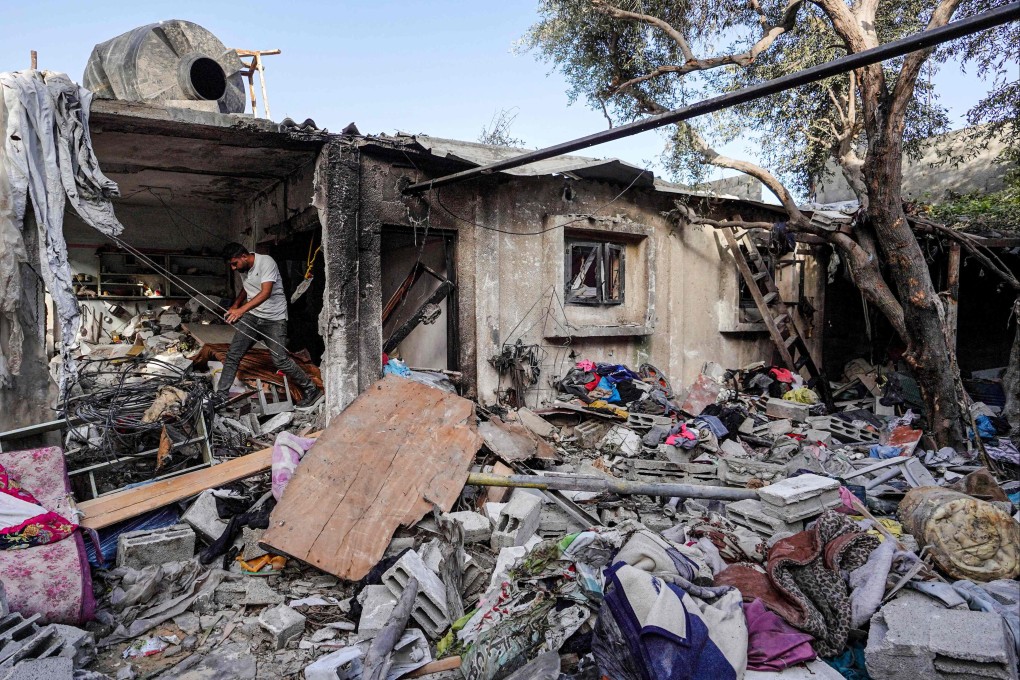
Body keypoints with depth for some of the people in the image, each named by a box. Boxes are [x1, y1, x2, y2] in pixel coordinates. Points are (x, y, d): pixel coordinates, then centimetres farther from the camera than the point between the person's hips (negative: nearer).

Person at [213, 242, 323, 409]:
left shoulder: (266, 262, -18)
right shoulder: (243, 269, 7)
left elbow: (265, 293, -29)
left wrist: (241, 310, -38)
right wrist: (235, 306, 11)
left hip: (274, 319, -7)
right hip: (251, 317, 7)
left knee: (280, 360, -11)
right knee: (233, 354, 0)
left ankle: (311, 390, 2)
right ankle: (221, 394, 11)